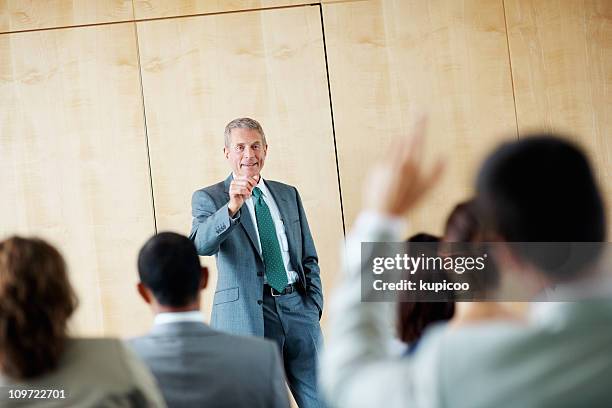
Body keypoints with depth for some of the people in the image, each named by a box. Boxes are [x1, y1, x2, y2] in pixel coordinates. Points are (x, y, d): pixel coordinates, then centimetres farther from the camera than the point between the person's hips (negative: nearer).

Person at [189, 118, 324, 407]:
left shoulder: (289, 195, 16)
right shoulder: (208, 198, 2)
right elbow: (200, 245, -18)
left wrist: (313, 308, 7)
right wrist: (231, 207, -34)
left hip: (297, 308, 4)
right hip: (247, 316, -4)